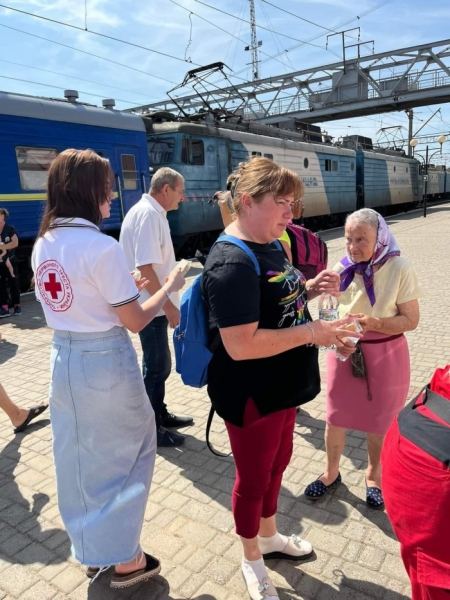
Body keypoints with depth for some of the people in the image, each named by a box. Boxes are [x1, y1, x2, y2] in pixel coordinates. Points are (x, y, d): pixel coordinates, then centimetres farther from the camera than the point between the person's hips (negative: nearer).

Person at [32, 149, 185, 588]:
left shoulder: (43, 245, 3)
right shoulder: (102, 247, -21)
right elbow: (134, 321, -15)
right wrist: (169, 287, -1)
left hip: (63, 360, 7)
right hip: (105, 362, -7)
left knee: (77, 458, 20)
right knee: (123, 456, 13)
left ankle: (91, 551, 41)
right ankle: (125, 560, 31)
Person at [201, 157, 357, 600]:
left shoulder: (269, 245, 4)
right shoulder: (232, 262, -26)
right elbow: (241, 345, -31)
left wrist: (309, 290, -2)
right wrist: (311, 333, -26)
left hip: (282, 387, 9)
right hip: (251, 396, -9)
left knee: (277, 465, 26)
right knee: (253, 477, 14)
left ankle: (269, 536, 52)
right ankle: (252, 560, 41)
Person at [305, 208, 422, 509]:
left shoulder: (400, 268, -14)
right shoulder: (342, 269, -6)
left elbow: (411, 320, -12)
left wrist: (374, 323, -27)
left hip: (385, 356, -2)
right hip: (346, 354, 2)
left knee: (380, 420, 16)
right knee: (335, 418, 12)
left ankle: (374, 473, 43)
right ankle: (332, 472, 37)